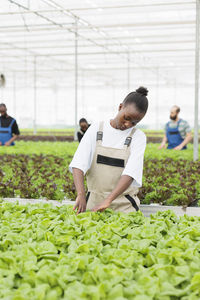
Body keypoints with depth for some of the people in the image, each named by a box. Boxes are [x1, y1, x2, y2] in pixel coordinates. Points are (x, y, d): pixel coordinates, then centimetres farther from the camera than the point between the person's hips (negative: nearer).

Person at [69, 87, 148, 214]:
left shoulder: (138, 137, 0)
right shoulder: (96, 129, 3)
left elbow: (130, 173, -14)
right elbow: (78, 164, -8)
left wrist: (108, 200, -27)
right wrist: (81, 194, -24)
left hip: (124, 205, -1)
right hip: (94, 200, 1)